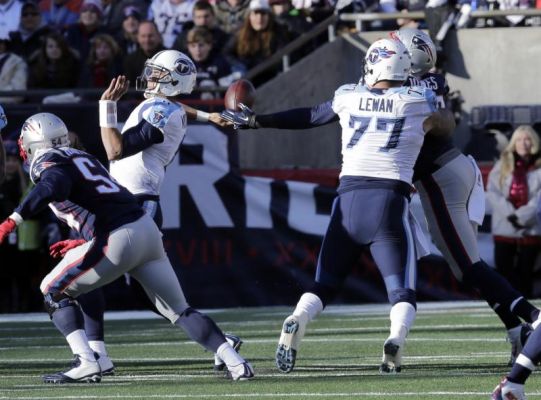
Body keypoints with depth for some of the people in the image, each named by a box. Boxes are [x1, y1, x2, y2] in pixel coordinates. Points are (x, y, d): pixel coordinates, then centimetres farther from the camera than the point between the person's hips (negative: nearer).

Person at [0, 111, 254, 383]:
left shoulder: (48, 164, 0)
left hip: (119, 239, -8)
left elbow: (51, 187, -24)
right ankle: (235, 363, 2)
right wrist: (81, 244, 37)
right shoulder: (81, 158, 25)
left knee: (53, 291, 9)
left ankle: (85, 364, -3)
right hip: (147, 228, 8)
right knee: (179, 310, 13)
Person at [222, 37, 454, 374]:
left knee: (325, 284, 13)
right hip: (391, 200, -2)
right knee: (402, 291, 3)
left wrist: (255, 121, 36)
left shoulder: (349, 97, 11)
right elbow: (447, 127, 24)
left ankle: (297, 321, -19)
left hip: (350, 197, 2)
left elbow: (308, 117, 24)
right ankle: (397, 338, -29)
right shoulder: (418, 101, 6)